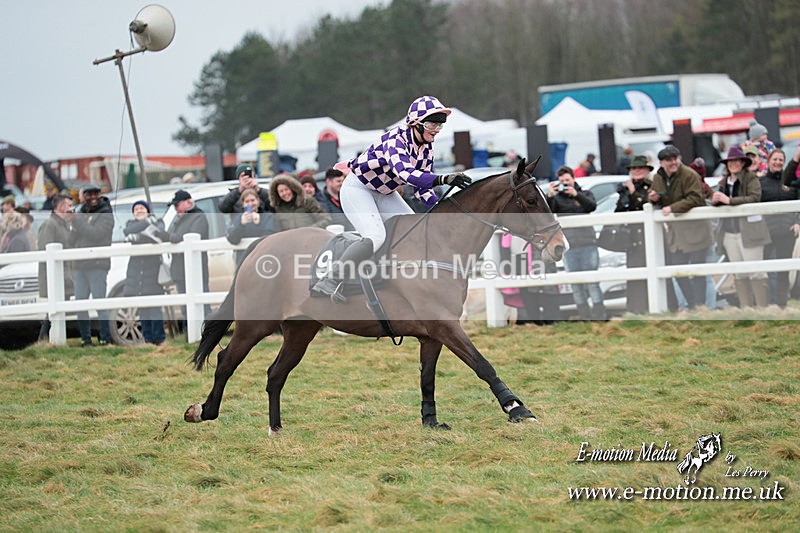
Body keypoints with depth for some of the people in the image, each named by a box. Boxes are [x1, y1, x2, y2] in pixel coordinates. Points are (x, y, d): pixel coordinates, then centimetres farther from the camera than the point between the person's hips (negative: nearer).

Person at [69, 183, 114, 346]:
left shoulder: (105, 214, -2)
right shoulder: (81, 213, 18)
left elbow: (96, 234, -17)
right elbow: (72, 241, 14)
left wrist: (77, 222, -16)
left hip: (97, 265, -6)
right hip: (80, 265, 7)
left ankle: (106, 338, -8)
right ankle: (85, 338, 10)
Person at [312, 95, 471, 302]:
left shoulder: (427, 148, -5)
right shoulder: (395, 139, -30)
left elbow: (422, 187, 1)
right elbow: (404, 173, -48)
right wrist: (443, 179, -59)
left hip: (384, 193, 9)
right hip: (357, 189, -9)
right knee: (375, 236, -27)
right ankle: (330, 281, -22)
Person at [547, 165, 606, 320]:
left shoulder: (585, 194, 13)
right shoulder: (557, 198, 11)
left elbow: (592, 206, -6)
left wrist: (576, 194, -18)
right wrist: (549, 196, -18)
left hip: (587, 243, -1)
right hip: (569, 247, 1)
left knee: (592, 282, -4)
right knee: (576, 285, -1)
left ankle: (601, 317, -2)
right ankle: (585, 318, 2)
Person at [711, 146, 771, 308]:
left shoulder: (751, 178, -2)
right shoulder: (724, 182, 15)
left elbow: (755, 197, -16)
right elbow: (716, 202, 19)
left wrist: (729, 200, -19)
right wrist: (715, 199, -5)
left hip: (748, 231, -6)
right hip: (729, 232, 6)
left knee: (756, 271, -8)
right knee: (739, 274, 7)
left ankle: (763, 308, -7)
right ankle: (746, 309, 10)